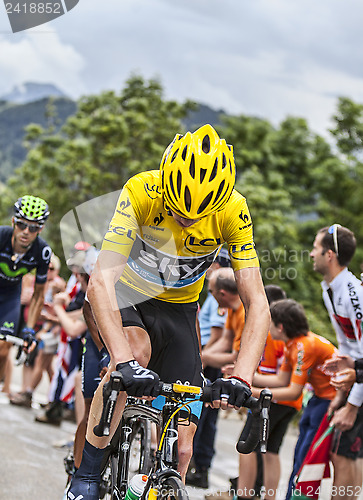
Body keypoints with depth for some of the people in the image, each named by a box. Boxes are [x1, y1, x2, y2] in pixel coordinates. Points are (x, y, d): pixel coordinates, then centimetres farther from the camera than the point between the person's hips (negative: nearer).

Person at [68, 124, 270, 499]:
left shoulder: (233, 212, -25)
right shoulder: (141, 193, -32)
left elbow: (257, 304, -25)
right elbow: (100, 283, -40)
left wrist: (241, 377, -40)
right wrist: (126, 363, -52)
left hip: (178, 309, 2)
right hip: (126, 296, -2)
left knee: (180, 448, -7)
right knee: (136, 347, -36)